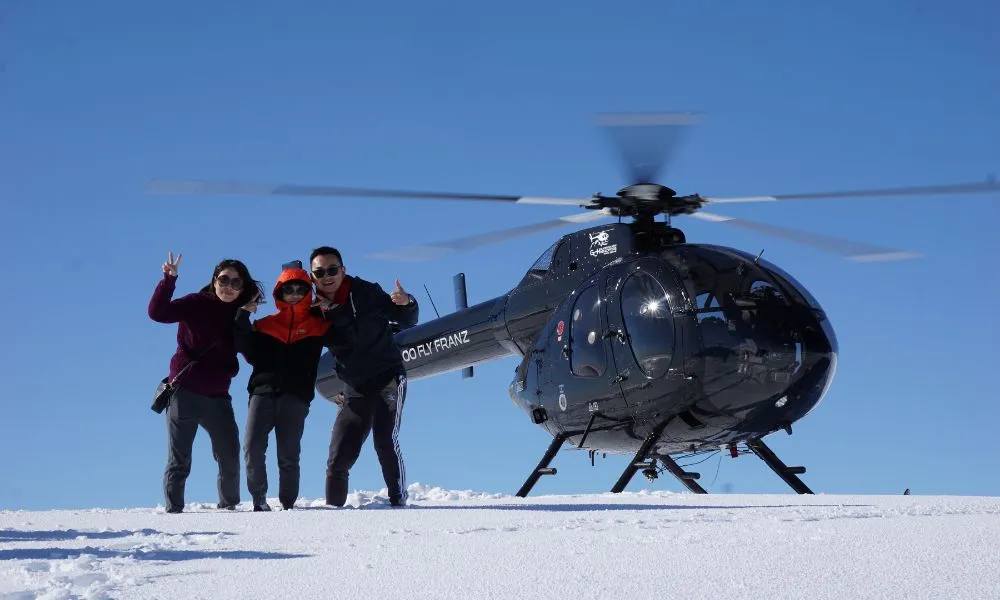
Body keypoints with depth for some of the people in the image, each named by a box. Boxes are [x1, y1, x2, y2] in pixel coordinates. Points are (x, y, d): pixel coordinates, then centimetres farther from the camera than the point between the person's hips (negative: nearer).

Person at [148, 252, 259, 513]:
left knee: (230, 457, 3)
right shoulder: (196, 304, -4)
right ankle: (173, 509, 6)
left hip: (217, 396, 4)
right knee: (179, 460, 0)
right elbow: (158, 312, -17)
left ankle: (229, 505, 20)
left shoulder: (238, 315, 11)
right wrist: (169, 279, -26)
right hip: (184, 392, -4)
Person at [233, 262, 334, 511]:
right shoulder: (266, 325, 16)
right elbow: (247, 351, 5)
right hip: (263, 391, 1)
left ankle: (287, 503, 7)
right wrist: (243, 316, -1)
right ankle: (259, 499, 1)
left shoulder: (318, 325, 15)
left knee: (289, 455, -3)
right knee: (253, 448, -12)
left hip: (296, 397, -1)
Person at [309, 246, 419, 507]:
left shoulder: (366, 293, -6)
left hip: (388, 379, -5)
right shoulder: (316, 310, 2)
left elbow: (407, 321, -1)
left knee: (386, 441, -23)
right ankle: (333, 506, 19)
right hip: (355, 390, 5)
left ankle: (398, 500, -18)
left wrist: (407, 304, -25)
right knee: (338, 458, 4)